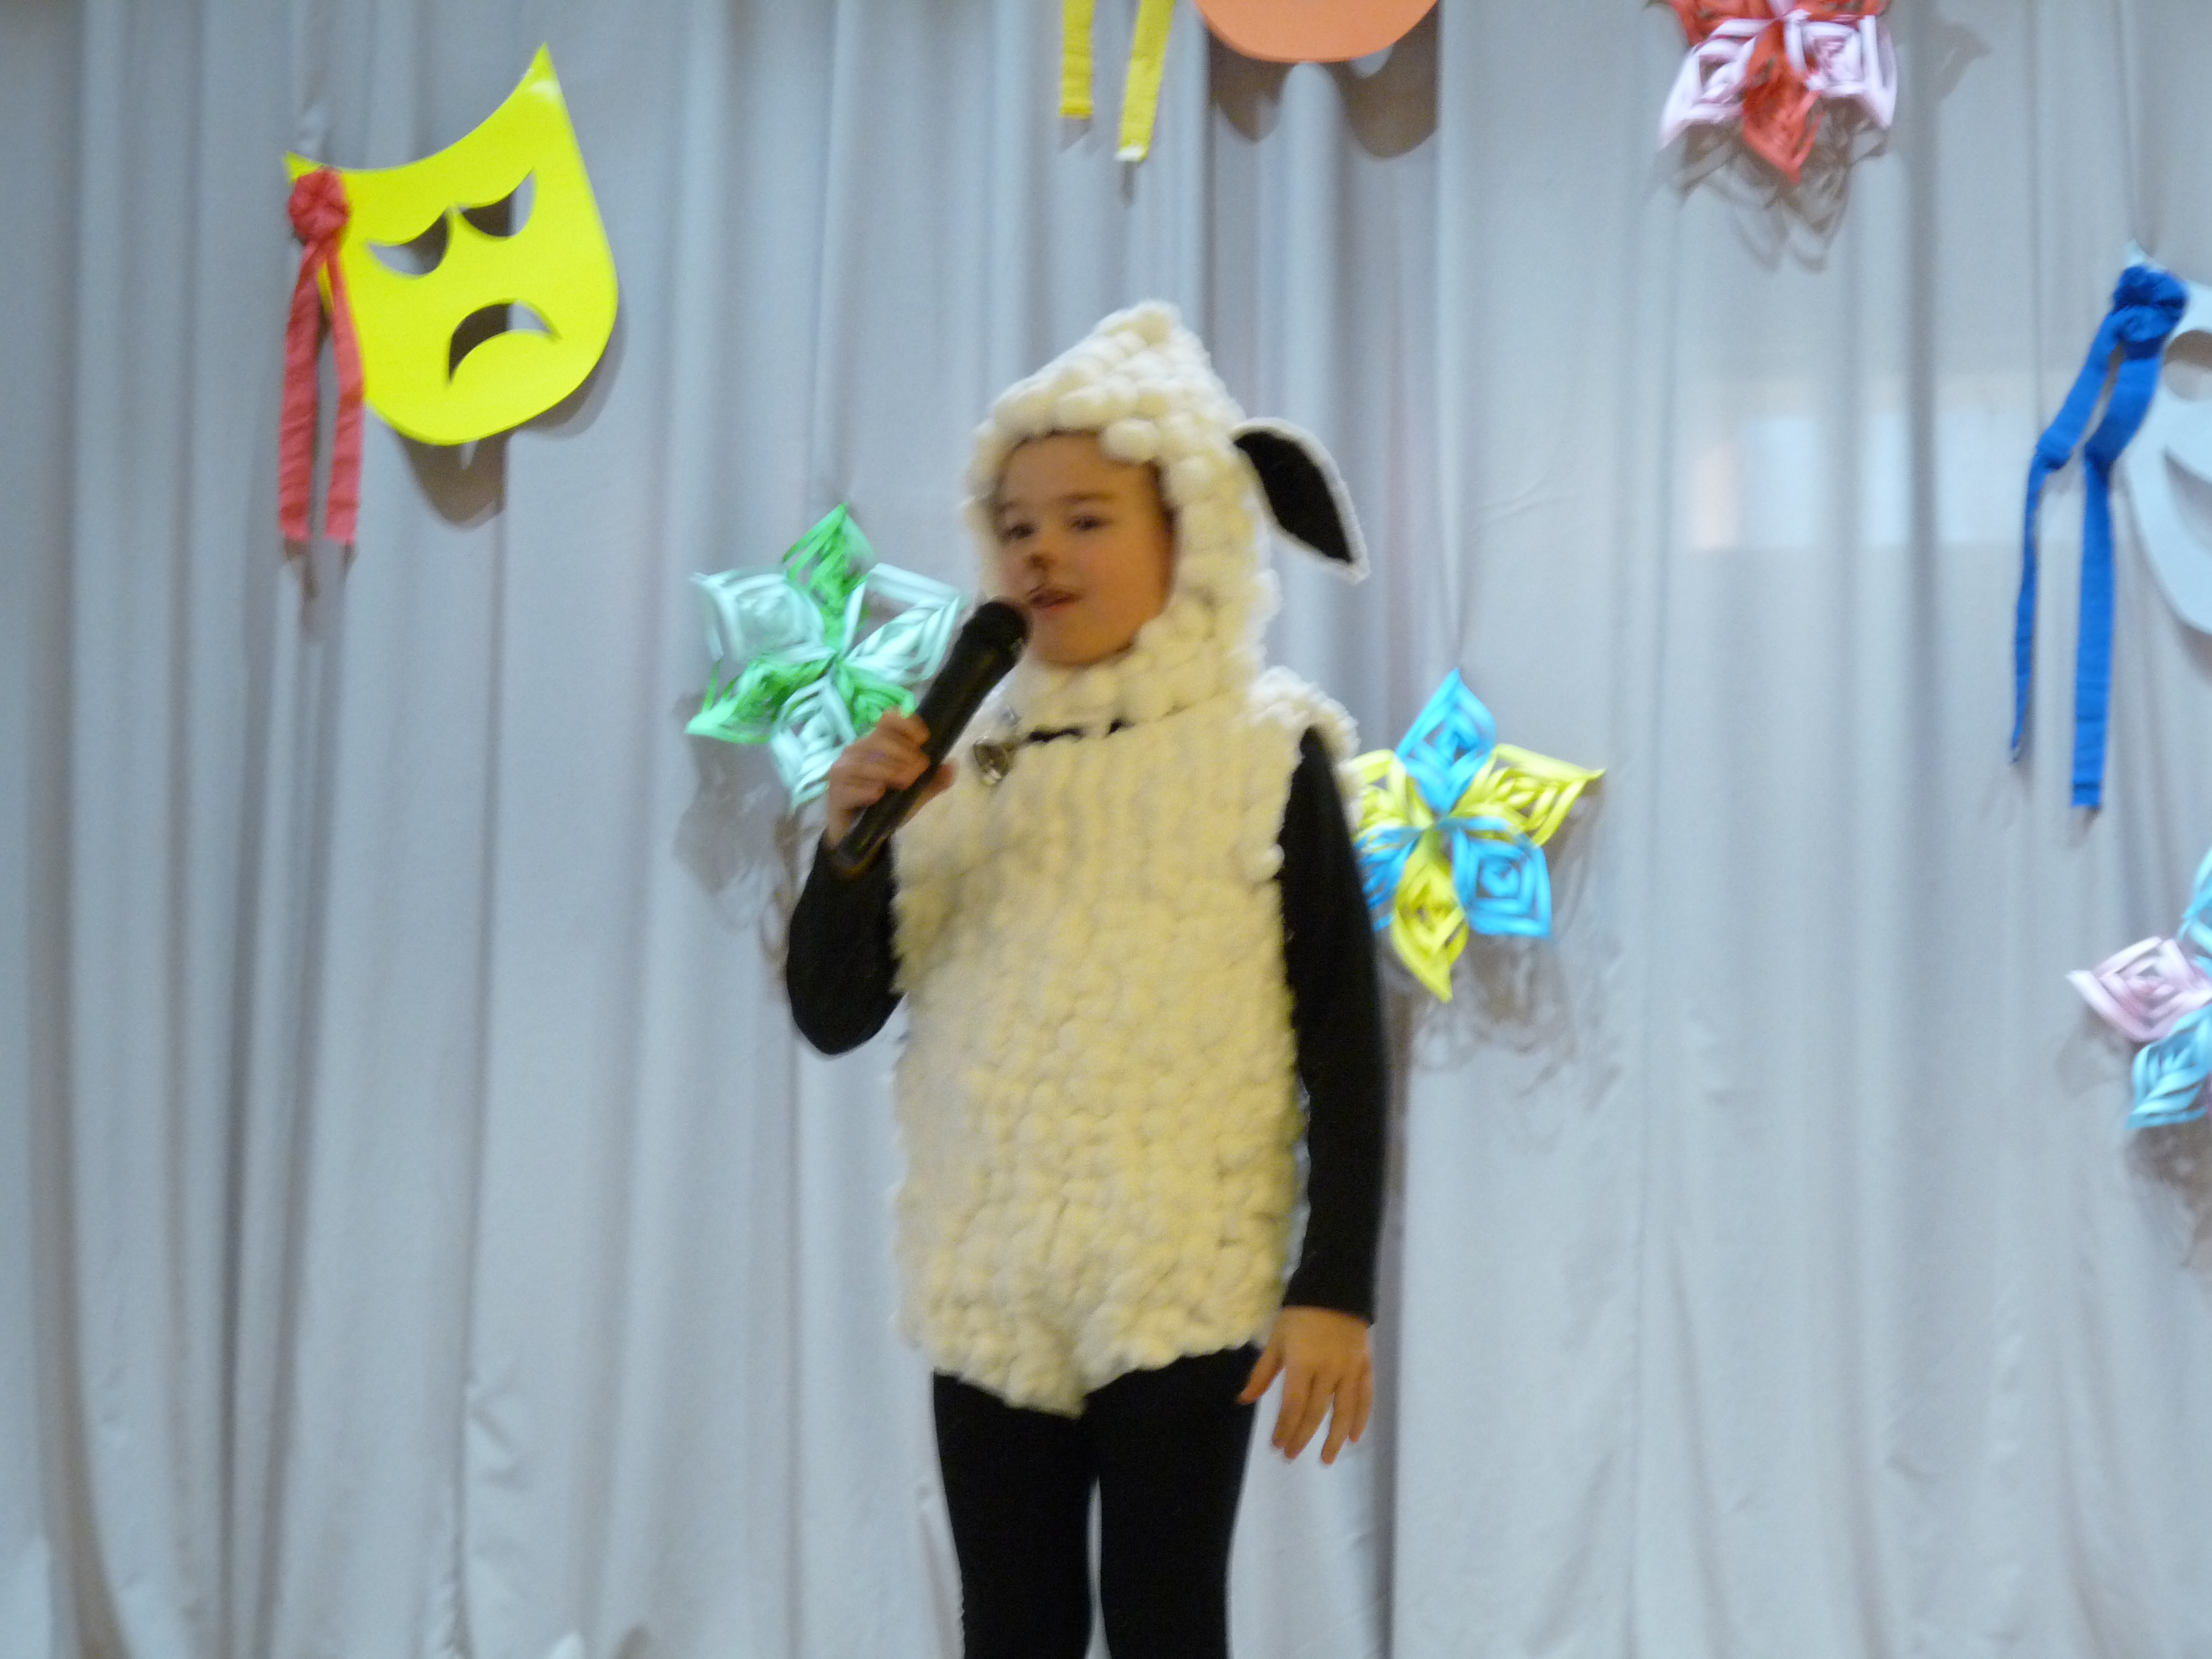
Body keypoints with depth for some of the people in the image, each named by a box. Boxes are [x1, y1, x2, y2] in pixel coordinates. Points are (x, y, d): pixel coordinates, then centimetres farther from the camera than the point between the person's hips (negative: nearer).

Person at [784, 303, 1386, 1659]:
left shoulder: (1266, 755, -4)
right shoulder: (963, 761, 7)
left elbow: (1344, 1040, -6)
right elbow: (836, 1016, 6)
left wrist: (1338, 1288, -10)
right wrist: (852, 838, -11)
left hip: (1184, 1285, -4)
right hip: (990, 1284, 4)